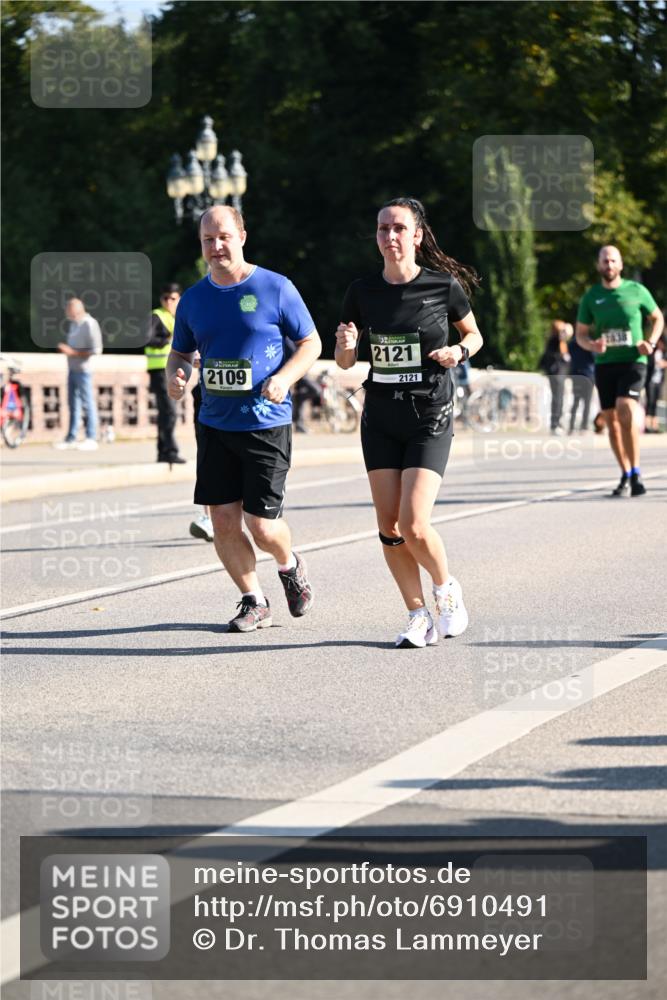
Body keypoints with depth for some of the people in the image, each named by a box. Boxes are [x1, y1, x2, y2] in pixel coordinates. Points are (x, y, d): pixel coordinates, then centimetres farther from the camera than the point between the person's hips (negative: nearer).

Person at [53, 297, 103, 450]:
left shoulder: (89, 324, -15)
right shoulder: (74, 323, 11)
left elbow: (96, 350, -18)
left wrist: (73, 352, -19)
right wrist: (65, 349, 7)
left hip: (83, 370, -9)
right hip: (72, 368, 9)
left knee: (87, 403, -4)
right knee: (73, 403, 12)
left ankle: (91, 439, 1)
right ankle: (71, 439, 17)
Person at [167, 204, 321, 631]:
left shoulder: (275, 288, -5)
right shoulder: (193, 300, 7)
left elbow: (311, 343, 1)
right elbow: (181, 352, 19)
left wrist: (285, 377, -16)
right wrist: (175, 374, -5)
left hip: (267, 424, -4)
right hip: (215, 424, 4)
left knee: (262, 526, -5)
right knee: (223, 523, 0)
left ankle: (290, 565, 28)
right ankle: (254, 601, 18)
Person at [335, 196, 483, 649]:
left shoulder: (443, 285, -6)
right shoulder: (363, 290, 1)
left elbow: (474, 334, 10)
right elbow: (344, 362, 9)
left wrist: (459, 351, -11)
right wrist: (347, 344, -13)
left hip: (430, 419, -4)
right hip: (380, 419, 4)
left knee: (414, 525, -13)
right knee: (389, 526, 0)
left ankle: (448, 589, 15)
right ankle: (419, 616, 14)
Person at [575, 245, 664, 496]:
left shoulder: (636, 291, 2)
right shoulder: (591, 297, 7)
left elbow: (658, 318, 14)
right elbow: (581, 334, 11)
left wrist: (651, 342, -4)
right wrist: (592, 345, -11)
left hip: (632, 361, -3)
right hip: (604, 364, 3)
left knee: (625, 409, -23)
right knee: (611, 420, 5)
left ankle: (635, 473, -20)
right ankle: (626, 476, 18)